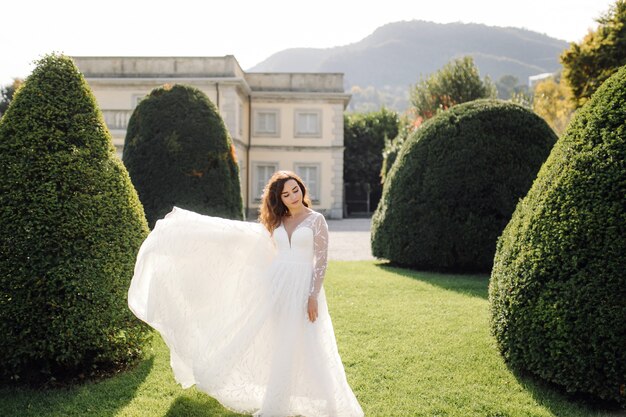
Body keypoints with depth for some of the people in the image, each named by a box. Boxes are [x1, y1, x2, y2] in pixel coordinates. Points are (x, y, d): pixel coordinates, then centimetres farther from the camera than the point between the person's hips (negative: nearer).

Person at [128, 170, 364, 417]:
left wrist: (314, 296, -12)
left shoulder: (316, 220, -2)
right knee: (276, 345, 8)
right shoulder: (277, 222, 11)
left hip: (302, 286, -4)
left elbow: (321, 261, -5)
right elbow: (241, 231, 16)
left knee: (303, 348, 0)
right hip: (275, 285, 4)